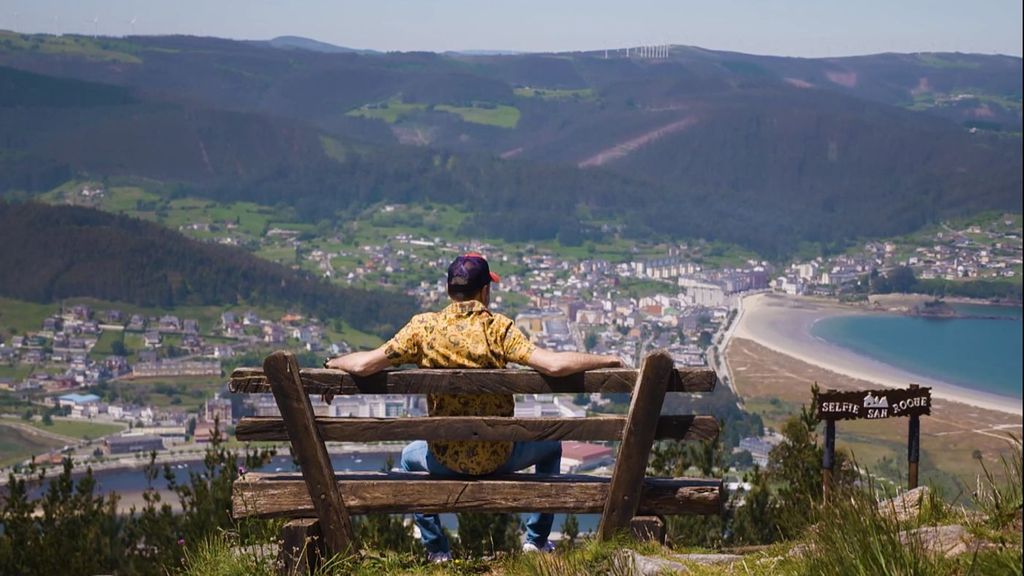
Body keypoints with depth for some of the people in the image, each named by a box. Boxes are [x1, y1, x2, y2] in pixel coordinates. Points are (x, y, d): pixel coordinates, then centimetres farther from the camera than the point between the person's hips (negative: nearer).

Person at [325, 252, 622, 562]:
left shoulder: (423, 327, -10)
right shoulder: (499, 327, -14)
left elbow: (364, 365, -12)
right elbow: (554, 365, -24)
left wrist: (335, 362, 10)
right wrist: (605, 360, -10)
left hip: (446, 459, 1)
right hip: (499, 456, -1)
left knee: (410, 458, 37)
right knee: (551, 446, 31)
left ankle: (436, 549, 31)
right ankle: (536, 540, 30)